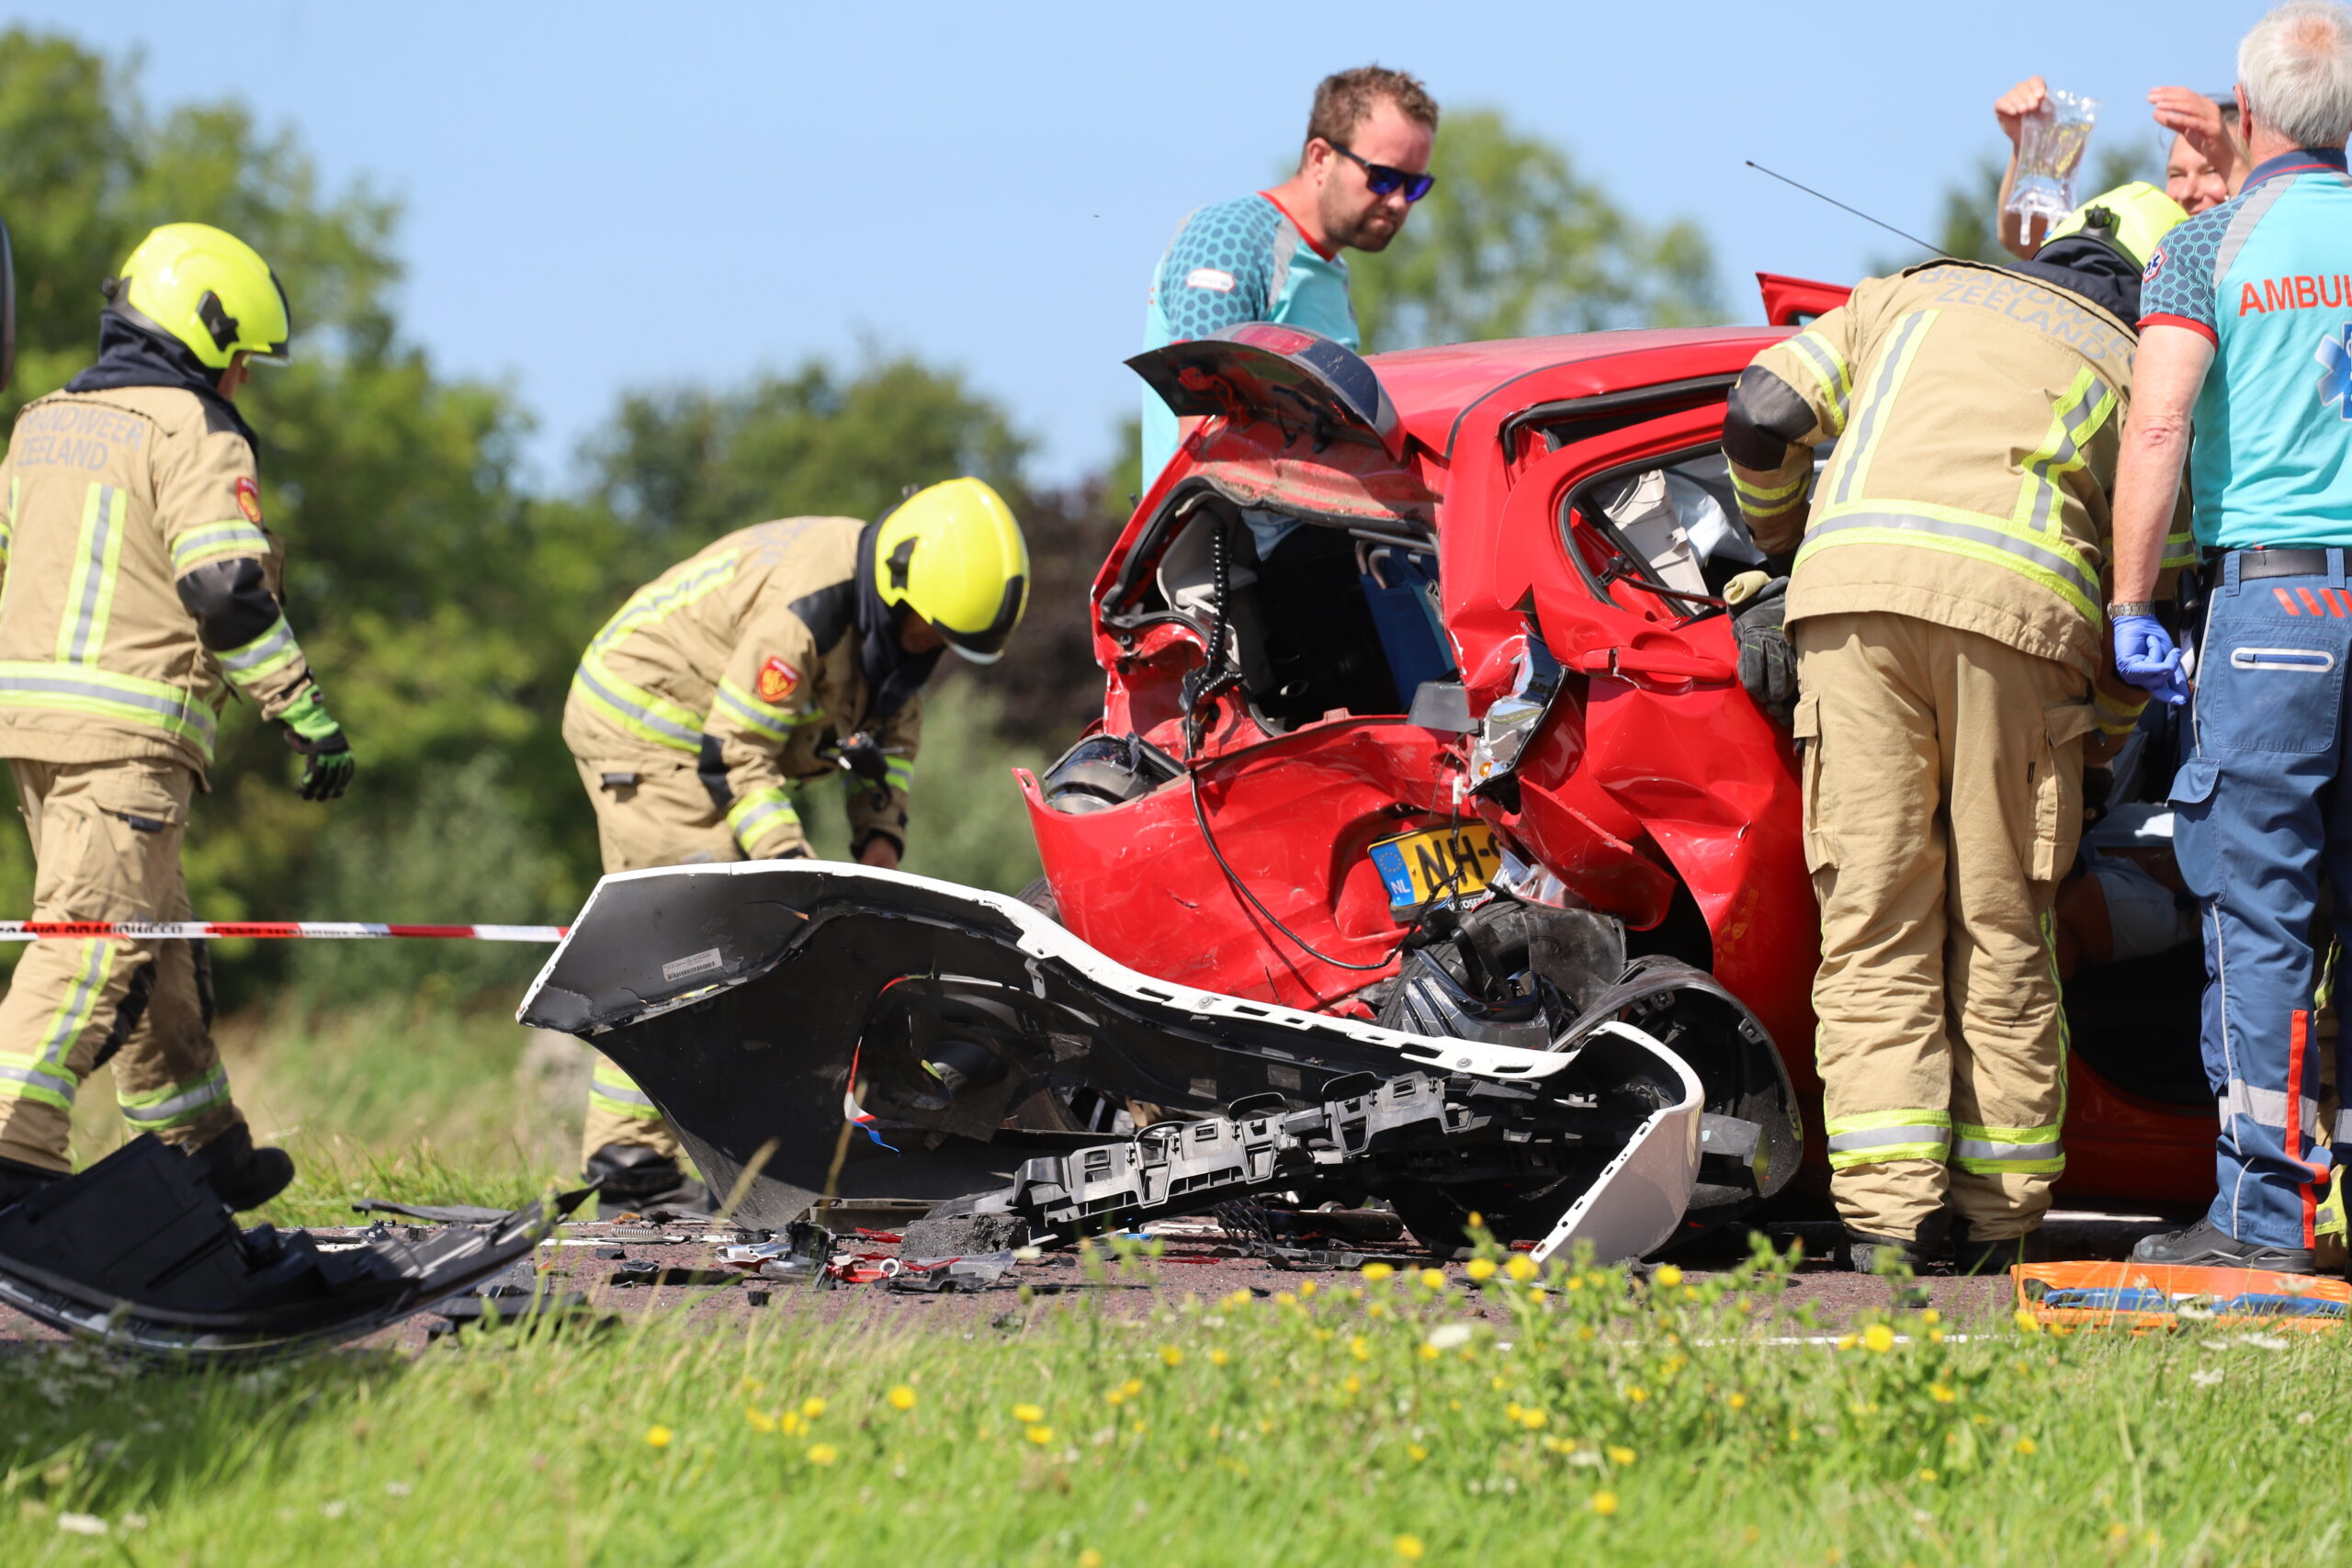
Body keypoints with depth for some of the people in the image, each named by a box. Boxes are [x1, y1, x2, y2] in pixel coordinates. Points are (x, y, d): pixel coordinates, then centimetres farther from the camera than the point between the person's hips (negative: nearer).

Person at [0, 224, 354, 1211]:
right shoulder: (193, 432, -6)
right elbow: (228, 591, -14)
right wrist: (308, 718, -10)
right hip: (129, 728, -8)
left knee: (155, 940, 18)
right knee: (98, 936, -11)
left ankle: (203, 1149, 27)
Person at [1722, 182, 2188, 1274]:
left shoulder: (1919, 293, 28)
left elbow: (1763, 413, 20)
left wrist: (1779, 529, 38)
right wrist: (2106, 724, 30)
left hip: (1858, 594, 1)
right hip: (2020, 611, -1)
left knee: (1876, 931, -1)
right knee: (2001, 936, 8)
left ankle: (1892, 1215, -11)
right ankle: (1997, 1222, 6)